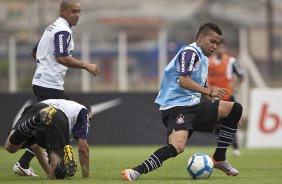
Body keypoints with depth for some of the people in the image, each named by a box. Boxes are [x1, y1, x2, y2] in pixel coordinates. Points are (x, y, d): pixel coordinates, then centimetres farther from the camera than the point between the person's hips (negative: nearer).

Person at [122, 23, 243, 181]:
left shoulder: (203, 59, 23)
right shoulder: (190, 52, -8)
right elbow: (183, 80, -22)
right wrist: (209, 91, -22)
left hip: (194, 106, 10)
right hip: (176, 107, -10)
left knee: (235, 109, 4)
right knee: (177, 147, -34)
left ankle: (219, 159, 8)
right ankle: (136, 171, -31)